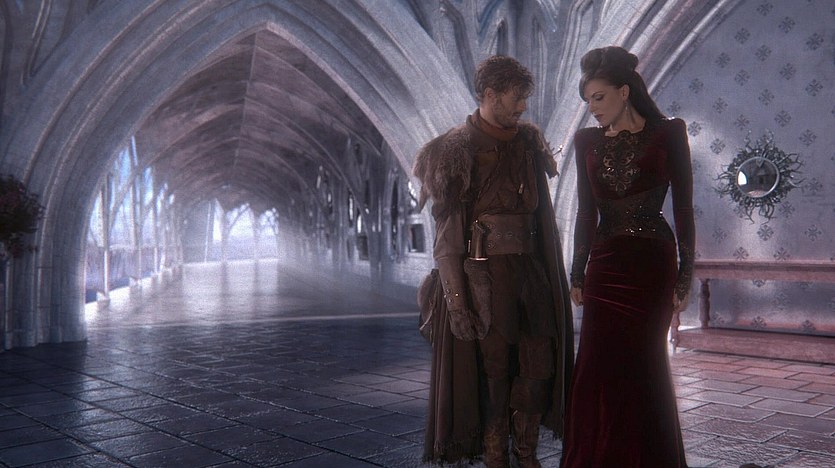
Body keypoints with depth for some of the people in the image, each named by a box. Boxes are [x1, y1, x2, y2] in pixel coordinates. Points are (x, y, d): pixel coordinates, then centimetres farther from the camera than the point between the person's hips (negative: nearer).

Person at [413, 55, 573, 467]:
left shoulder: (529, 142, 12)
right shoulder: (457, 149, -6)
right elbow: (447, 231, -11)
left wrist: (553, 276, 13)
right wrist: (455, 297, -17)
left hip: (530, 270, 6)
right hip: (483, 274, -5)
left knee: (540, 366, 5)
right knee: (494, 368, 3)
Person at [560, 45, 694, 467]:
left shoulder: (668, 133, -1)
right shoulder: (587, 141, 9)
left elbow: (683, 208, -2)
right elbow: (586, 212, 11)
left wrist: (685, 274, -6)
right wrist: (578, 273, 8)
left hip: (651, 262, -3)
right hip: (604, 264, 4)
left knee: (641, 364, 3)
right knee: (597, 366, 3)